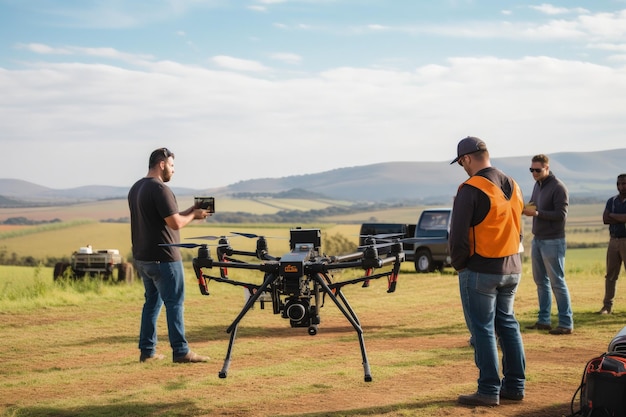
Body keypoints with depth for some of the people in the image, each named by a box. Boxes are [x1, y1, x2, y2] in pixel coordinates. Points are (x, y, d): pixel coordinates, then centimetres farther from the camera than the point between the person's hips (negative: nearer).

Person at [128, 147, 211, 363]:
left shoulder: (135, 189, 13)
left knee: (152, 301, 15)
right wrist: (193, 215, -2)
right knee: (175, 302, -3)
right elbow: (175, 223, -20)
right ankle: (181, 351, -1)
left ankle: (147, 351, 16)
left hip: (142, 257, 9)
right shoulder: (159, 188, -17)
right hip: (163, 257, -9)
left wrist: (189, 211, 11)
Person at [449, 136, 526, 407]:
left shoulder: (471, 189, -16)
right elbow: (517, 229, 14)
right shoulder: (512, 186, 8)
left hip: (480, 270, -7)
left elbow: (458, 234, -16)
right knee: (507, 325, 15)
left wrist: (459, 264, -1)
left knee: (483, 329, 0)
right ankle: (515, 386, 20)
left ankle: (489, 391, 2)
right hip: (512, 269, 7)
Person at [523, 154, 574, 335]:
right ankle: (544, 320, 20)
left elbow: (561, 214, -18)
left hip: (553, 241, -8)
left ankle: (566, 323, 0)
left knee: (557, 282, -5)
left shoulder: (558, 187, -13)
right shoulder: (537, 185, 12)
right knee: (541, 281, 12)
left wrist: (537, 213, -23)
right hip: (537, 239, 8)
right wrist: (526, 209, -6)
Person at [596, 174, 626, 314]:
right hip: (614, 240, 5)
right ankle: (607, 305, 8)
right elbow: (605, 219, -2)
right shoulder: (612, 201, 11)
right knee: (610, 275, 5)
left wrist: (613, 215, -5)